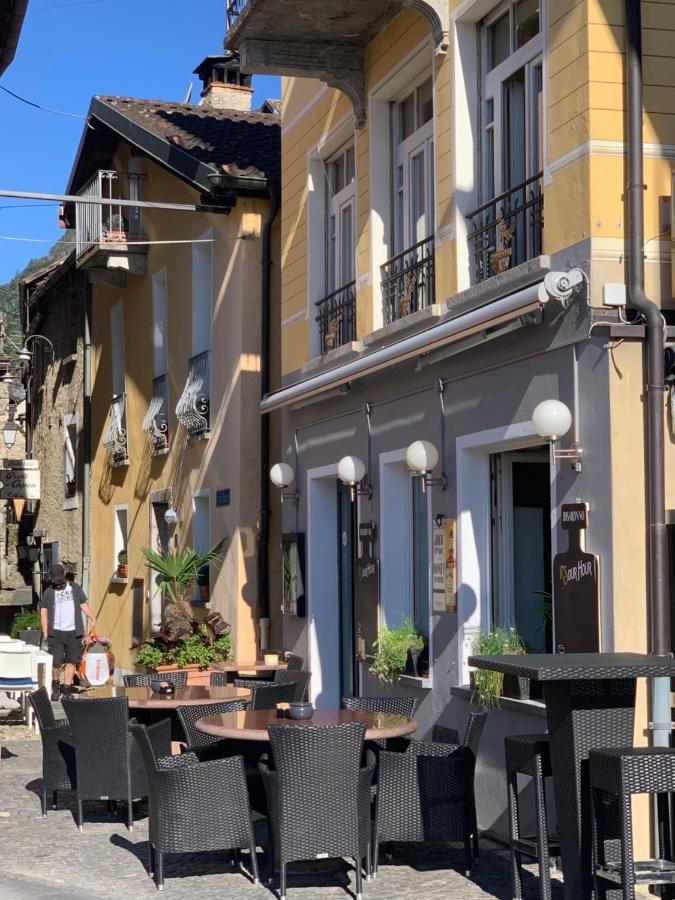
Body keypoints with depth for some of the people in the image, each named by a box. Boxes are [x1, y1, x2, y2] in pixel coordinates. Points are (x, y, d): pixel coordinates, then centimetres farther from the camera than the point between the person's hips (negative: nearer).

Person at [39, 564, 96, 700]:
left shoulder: (75, 588, 11)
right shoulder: (49, 592, 6)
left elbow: (84, 605, 10)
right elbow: (43, 613, 6)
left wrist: (92, 617, -8)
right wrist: (46, 633, -2)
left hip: (73, 632, 2)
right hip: (56, 632, -2)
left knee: (72, 661, 3)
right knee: (57, 661, -9)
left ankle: (66, 689, 11)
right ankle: (55, 685, 15)